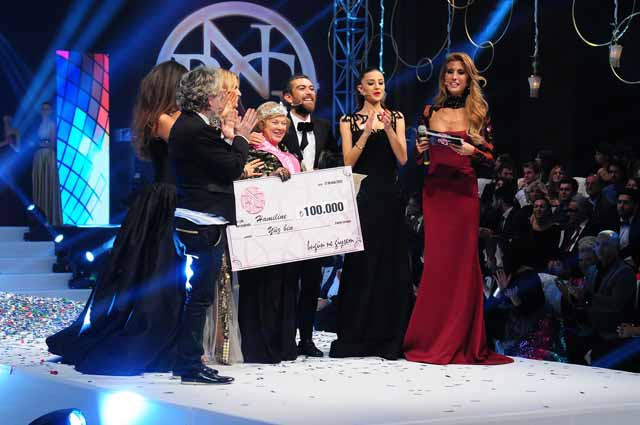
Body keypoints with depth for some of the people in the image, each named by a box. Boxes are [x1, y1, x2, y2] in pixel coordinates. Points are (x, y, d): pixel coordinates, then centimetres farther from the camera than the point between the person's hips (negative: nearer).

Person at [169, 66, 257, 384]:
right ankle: (191, 366, 1)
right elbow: (232, 168, -16)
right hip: (205, 224, -11)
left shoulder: (186, 125, 13)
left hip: (195, 223, 11)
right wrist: (241, 137, -4)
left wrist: (227, 137, 13)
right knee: (200, 295, -4)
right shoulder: (197, 130, -19)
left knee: (197, 294, 17)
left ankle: (185, 361, 24)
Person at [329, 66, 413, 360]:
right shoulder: (349, 121, 7)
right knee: (359, 264, -3)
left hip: (389, 198, 1)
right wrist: (367, 133, -13)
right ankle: (356, 338, 3)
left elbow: (402, 158, -1)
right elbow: (348, 162, -3)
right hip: (361, 198, -1)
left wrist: (388, 129, -13)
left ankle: (389, 338, 4)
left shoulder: (395, 118, 10)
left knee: (391, 265, -1)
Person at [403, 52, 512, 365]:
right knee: (436, 262, -1)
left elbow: (490, 158, 3)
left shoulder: (478, 113, 6)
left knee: (462, 262, -2)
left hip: (464, 192, -2)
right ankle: (432, 341, 6)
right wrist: (419, 149, -5)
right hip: (434, 191, 2)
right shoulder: (430, 112, 11)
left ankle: (461, 342, 4)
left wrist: (471, 151, -15)